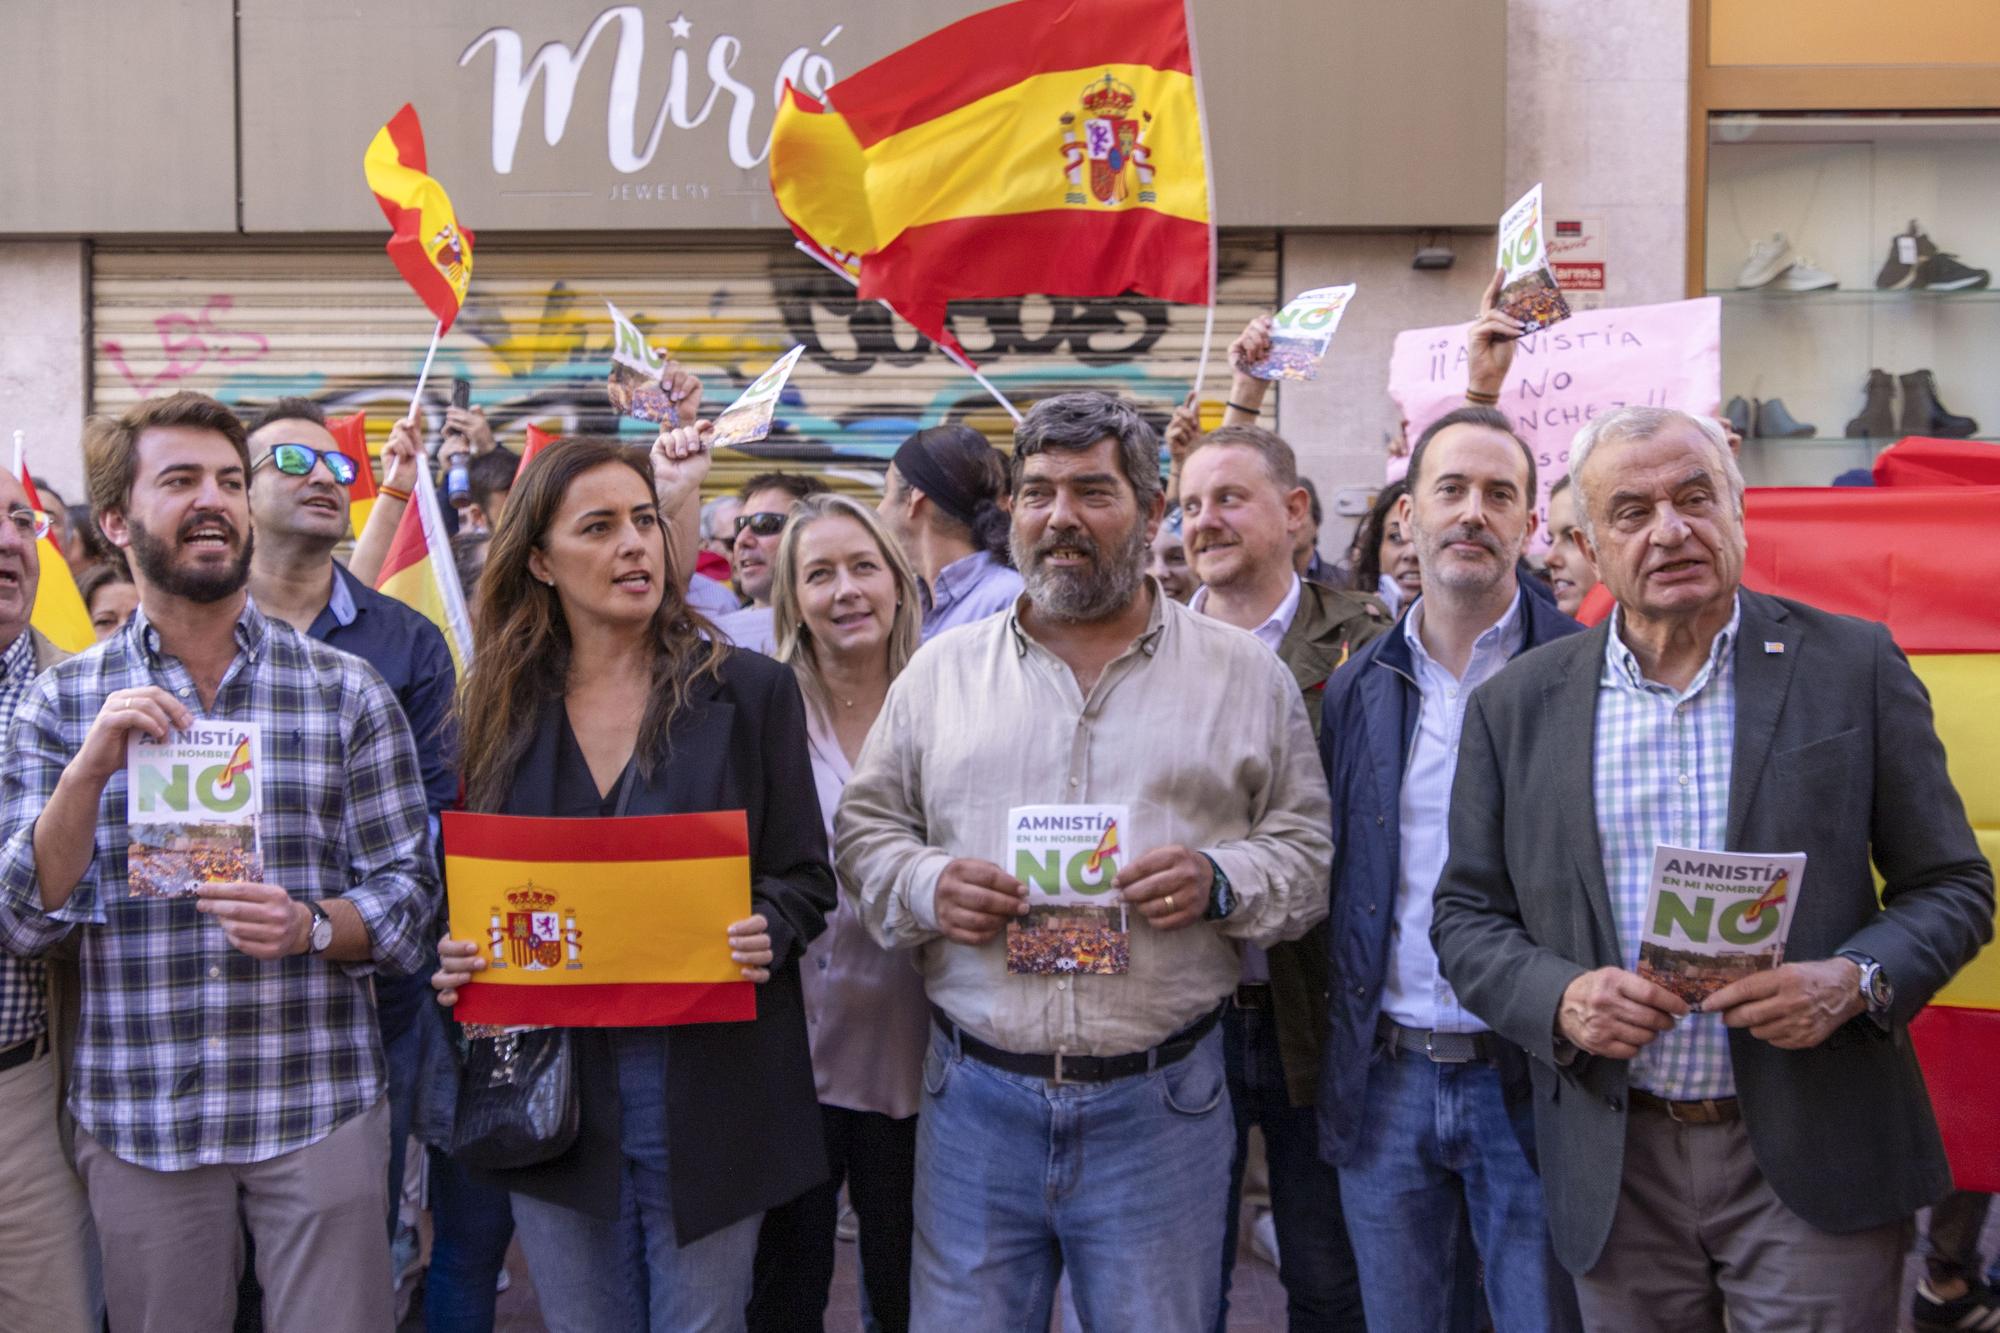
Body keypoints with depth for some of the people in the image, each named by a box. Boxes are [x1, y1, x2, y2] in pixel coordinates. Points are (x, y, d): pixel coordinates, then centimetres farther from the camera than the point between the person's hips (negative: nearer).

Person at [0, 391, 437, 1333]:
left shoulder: (346, 690, 1)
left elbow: (408, 893, 1)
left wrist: (310, 926, -19)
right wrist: (90, 771, -17)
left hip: (320, 1105, -1)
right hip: (136, 1117, 1)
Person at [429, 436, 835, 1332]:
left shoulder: (750, 692, -1)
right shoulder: (500, 707, 5)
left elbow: (805, 876, 1)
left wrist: (767, 932, -19)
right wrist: (452, 958, -9)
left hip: (705, 1083, -2)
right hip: (550, 1086, 2)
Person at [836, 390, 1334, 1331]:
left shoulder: (1245, 675, 4)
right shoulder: (941, 670, 8)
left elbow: (1306, 848, 5)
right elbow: (865, 828, 10)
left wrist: (1220, 881, -15)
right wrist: (923, 885, -10)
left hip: (1162, 1104, -1)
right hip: (975, 1094, 1)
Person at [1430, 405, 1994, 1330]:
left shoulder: (1852, 665, 0)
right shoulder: (1516, 706, 3)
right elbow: (1466, 919, 6)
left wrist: (1856, 982, -17)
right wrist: (1561, 1000, -14)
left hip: (1812, 1155, -1)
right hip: (1616, 1168, 2)